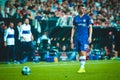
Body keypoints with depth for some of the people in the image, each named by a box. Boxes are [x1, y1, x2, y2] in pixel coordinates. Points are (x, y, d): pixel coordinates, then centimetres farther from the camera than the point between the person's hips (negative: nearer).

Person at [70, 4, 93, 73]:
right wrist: (72, 38, 11)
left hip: (84, 37, -4)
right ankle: (82, 68, 11)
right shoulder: (75, 18, 12)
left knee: (83, 52, -13)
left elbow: (90, 27, 1)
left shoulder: (87, 17, 3)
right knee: (80, 53, 5)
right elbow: (74, 28, 16)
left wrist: (90, 37, -8)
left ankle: (82, 67, -12)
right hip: (77, 37, 4)